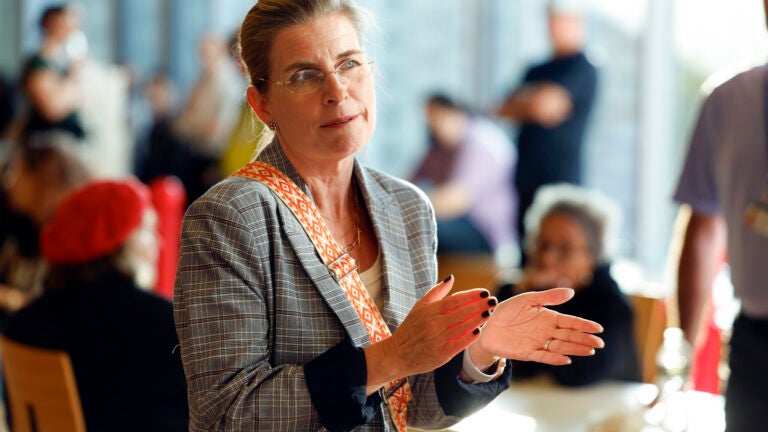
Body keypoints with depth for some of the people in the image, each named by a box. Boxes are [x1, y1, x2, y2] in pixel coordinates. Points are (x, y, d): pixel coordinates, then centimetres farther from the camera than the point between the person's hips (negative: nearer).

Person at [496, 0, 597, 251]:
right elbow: (505, 109, 13)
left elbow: (544, 104, -16)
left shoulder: (583, 70, -5)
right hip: (527, 180, 7)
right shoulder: (537, 71, 19)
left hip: (560, 179, -7)